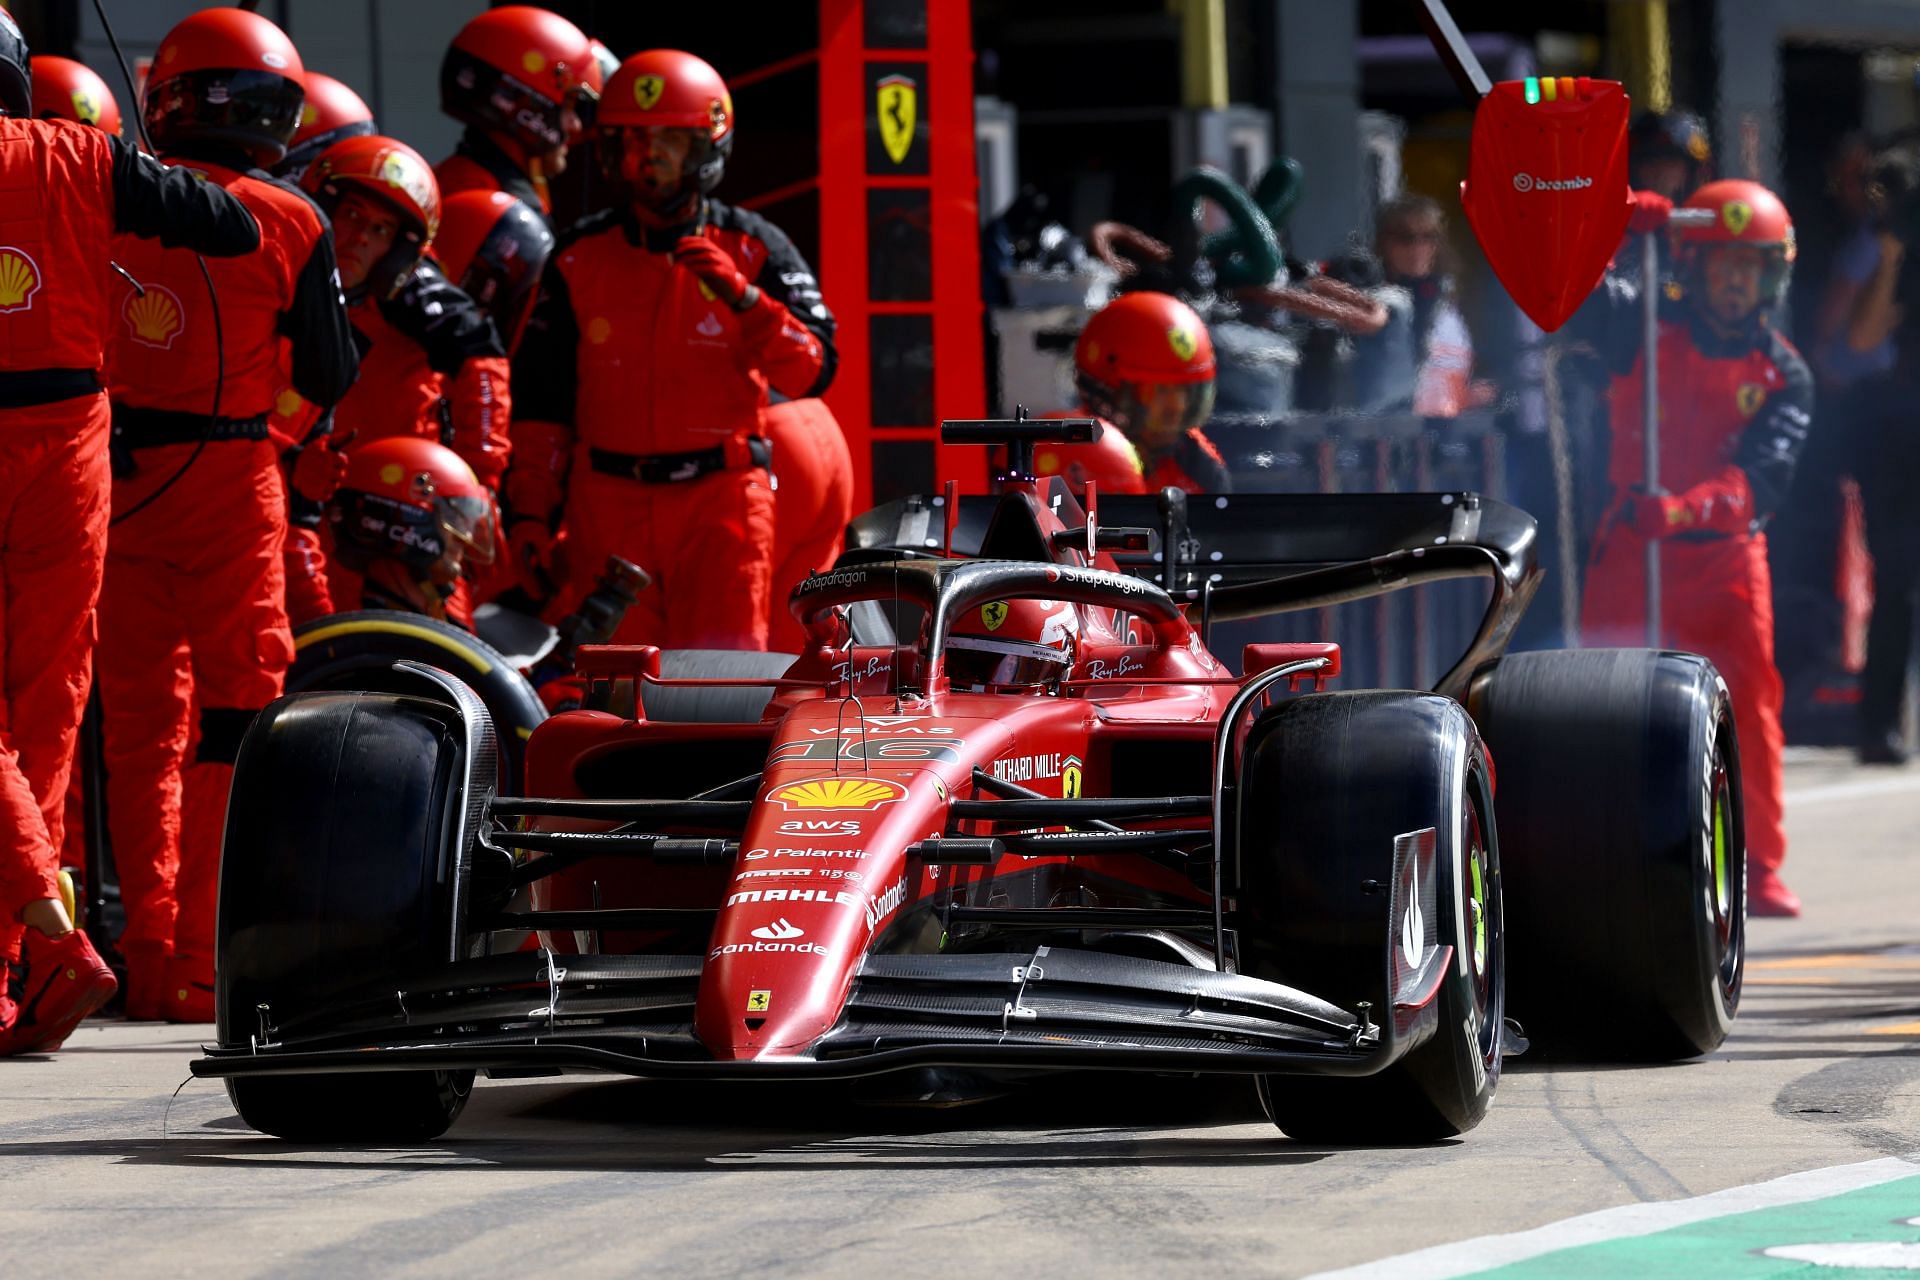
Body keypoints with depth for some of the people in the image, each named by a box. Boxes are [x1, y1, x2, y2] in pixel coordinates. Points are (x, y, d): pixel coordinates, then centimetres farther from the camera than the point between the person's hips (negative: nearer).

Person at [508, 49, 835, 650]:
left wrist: (742, 299, -19)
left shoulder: (753, 250, 4)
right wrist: (528, 511, 4)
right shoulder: (579, 258, 10)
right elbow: (540, 398, 11)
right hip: (608, 504, 2)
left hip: (721, 500, -2)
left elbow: (812, 371, -6)